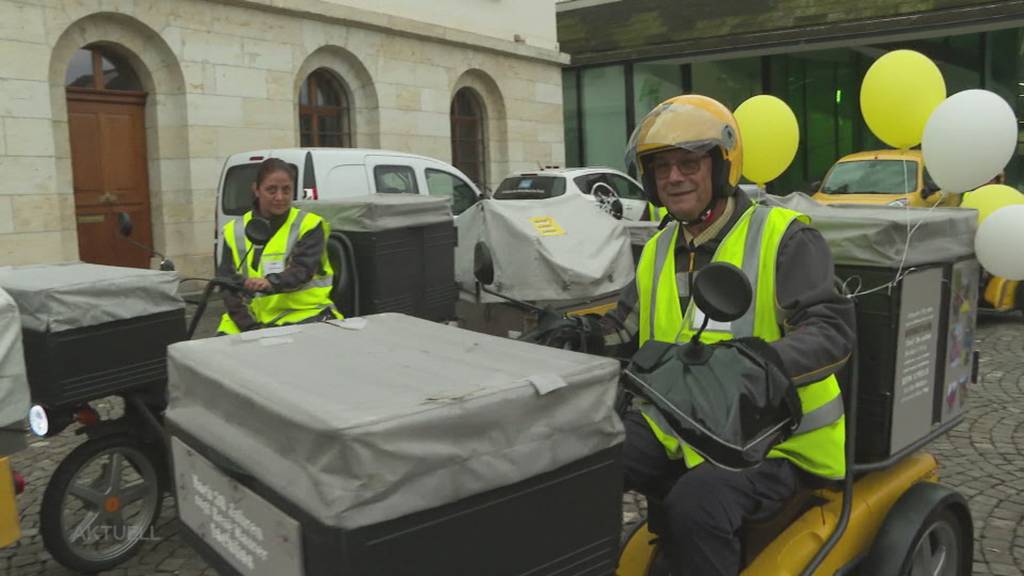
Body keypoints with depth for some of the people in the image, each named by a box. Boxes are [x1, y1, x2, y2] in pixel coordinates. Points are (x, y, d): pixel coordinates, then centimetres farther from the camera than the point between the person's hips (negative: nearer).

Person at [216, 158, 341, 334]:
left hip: (303, 315, -2)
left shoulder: (309, 225, 2)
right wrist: (250, 328, -11)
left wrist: (271, 283, -34)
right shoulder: (235, 232, 10)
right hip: (250, 318, 3)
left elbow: (303, 270, -13)